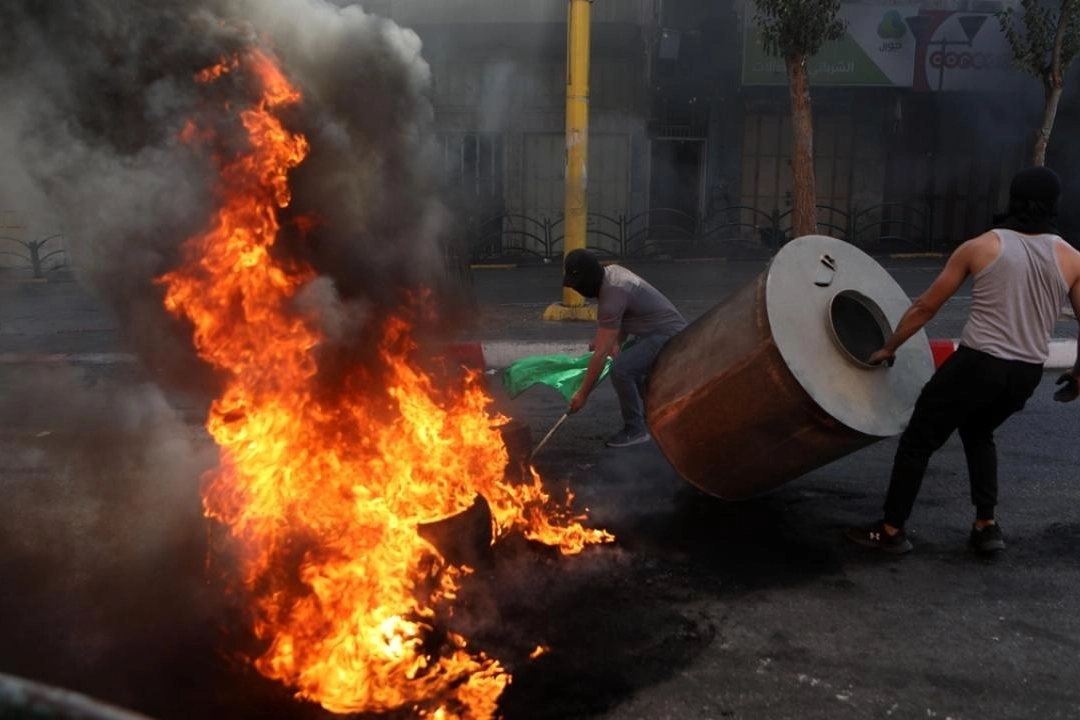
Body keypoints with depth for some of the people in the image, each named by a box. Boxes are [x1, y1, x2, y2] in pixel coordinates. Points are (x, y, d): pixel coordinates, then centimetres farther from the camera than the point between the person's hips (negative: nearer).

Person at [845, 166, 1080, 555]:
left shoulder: (979, 247, 0)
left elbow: (926, 306, 3)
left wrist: (888, 348, 14)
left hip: (977, 363, -4)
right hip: (1027, 374, 4)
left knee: (919, 439, 10)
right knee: (978, 433, 30)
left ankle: (891, 530, 14)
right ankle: (986, 525, 25)